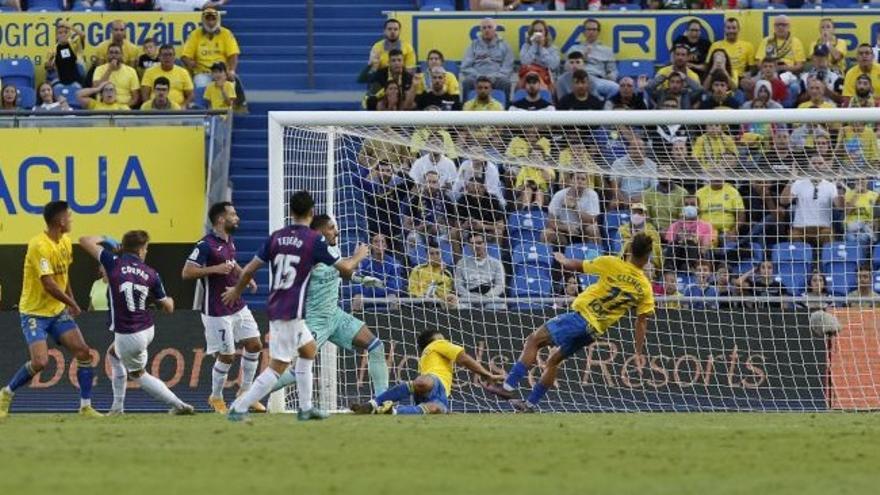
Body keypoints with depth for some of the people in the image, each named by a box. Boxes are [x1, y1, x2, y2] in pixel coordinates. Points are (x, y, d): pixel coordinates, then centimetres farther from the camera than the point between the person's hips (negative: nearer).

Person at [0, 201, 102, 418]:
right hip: (34, 313, -8)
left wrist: (70, 300, 12)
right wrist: (72, 304, -13)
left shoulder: (65, 242, 5)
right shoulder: (39, 246, -23)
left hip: (58, 311, 8)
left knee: (83, 352, -6)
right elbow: (49, 285, -24)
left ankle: (86, 406, 2)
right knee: (40, 362, -20)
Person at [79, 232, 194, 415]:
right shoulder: (151, 274, -2)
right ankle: (118, 406, 33)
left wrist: (103, 239, 18)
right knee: (114, 353, 31)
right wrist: (170, 301, 32)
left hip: (127, 336, -5)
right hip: (147, 330, 5)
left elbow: (85, 241, -2)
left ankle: (178, 405, 12)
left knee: (138, 374, 17)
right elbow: (168, 307, 8)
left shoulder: (114, 263, -11)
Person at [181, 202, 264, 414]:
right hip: (217, 313, -8)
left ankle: (245, 391, 20)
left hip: (237, 306, 8)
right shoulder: (206, 245, -17)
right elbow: (186, 273, -21)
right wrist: (215, 269, -28)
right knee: (226, 355, -3)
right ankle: (216, 398, 17)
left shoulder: (229, 242, 9)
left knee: (254, 345, 7)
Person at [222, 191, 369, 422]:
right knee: (278, 366, -5)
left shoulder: (276, 237, 6)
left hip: (275, 307, 8)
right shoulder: (314, 240, -11)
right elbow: (345, 268, -5)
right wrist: (358, 256, 17)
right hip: (291, 313, -8)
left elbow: (249, 270, 9)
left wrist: (236, 291, 26)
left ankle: (306, 407, 26)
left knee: (309, 349, 24)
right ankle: (238, 408, -11)